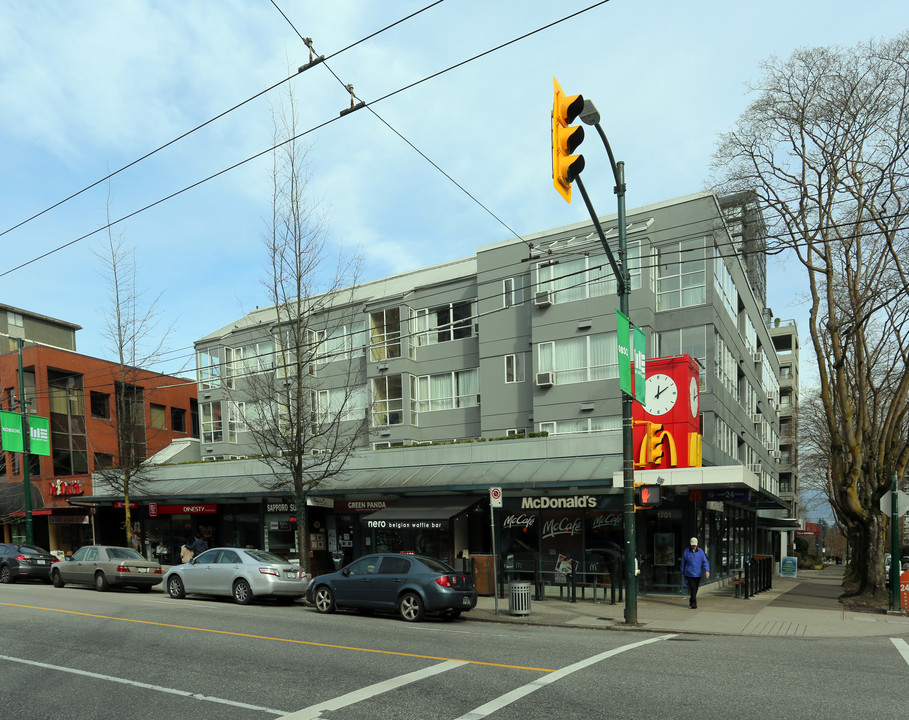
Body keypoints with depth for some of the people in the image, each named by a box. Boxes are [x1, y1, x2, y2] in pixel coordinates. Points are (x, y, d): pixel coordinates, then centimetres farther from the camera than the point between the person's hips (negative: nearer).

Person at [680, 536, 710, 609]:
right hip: (690, 574, -3)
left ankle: (691, 602, 31)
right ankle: (694, 604, -8)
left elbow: (705, 561, -4)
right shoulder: (686, 551, -3)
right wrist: (683, 572, 11)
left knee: (696, 589, 13)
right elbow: (683, 563, 6)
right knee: (692, 589, -12)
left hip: (698, 574, 3)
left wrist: (707, 570, -20)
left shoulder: (700, 551, 1)